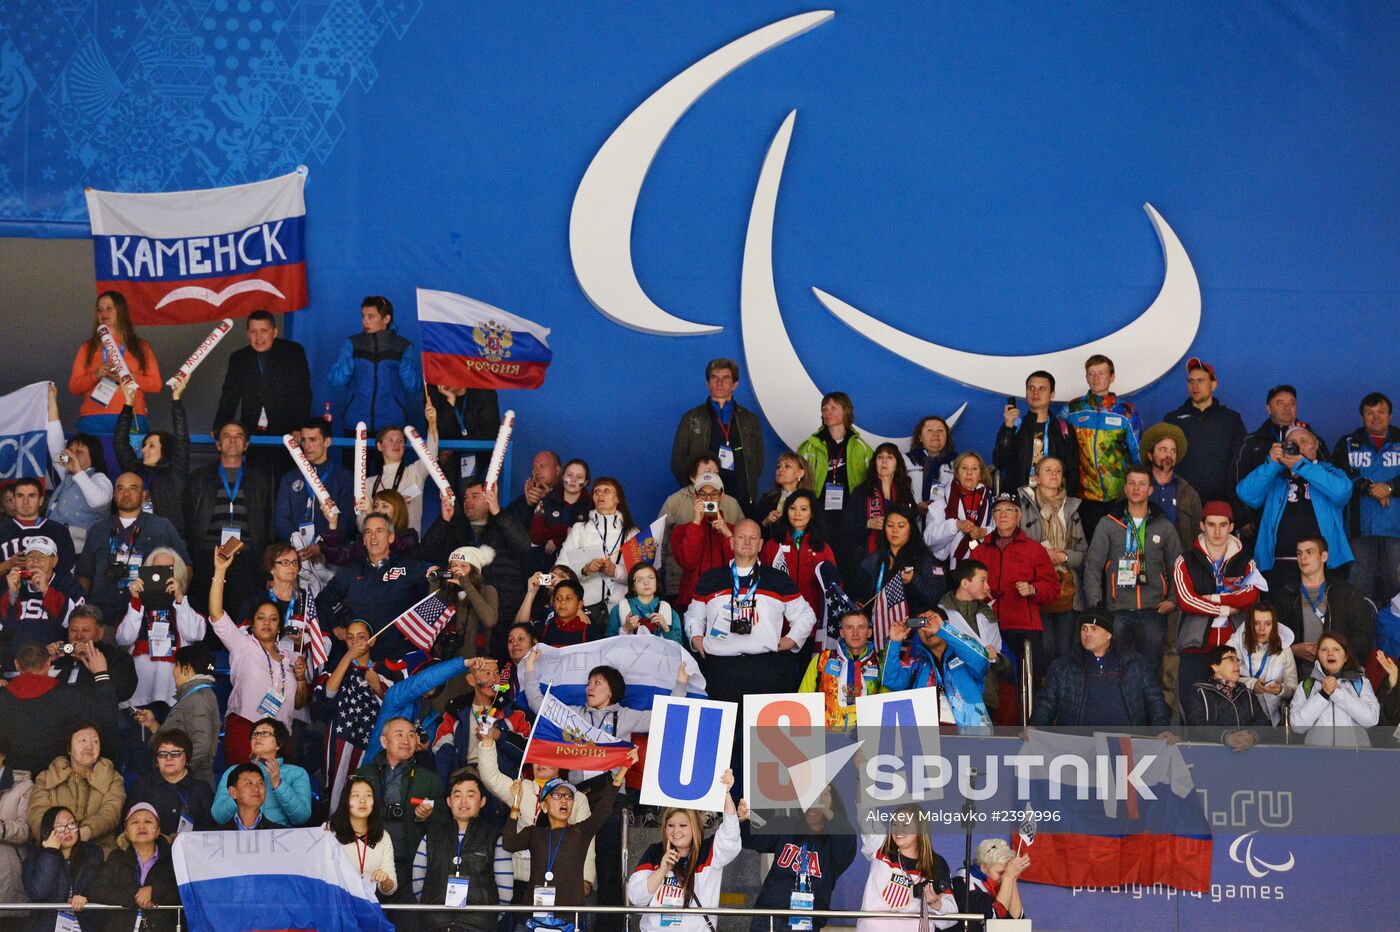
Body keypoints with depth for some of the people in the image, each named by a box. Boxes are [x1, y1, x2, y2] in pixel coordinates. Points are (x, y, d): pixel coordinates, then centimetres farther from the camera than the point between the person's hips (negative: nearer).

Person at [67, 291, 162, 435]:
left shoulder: (141, 347, 16)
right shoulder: (88, 347, 18)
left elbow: (156, 385, 8)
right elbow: (73, 387, 11)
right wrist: (96, 375, -7)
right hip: (93, 419, 0)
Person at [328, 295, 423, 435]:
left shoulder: (404, 347, 3)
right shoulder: (353, 344, 6)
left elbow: (414, 387, -2)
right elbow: (335, 380, 1)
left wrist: (404, 361, -17)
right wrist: (352, 358, -14)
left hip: (392, 424, -1)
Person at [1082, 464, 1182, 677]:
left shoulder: (1164, 527, 12)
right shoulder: (1108, 524, 8)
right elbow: (1093, 566, 4)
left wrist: (1173, 600, 2)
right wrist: (1095, 605, -5)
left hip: (1153, 612, 1)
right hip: (1117, 612, -1)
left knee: (1149, 674, 0)